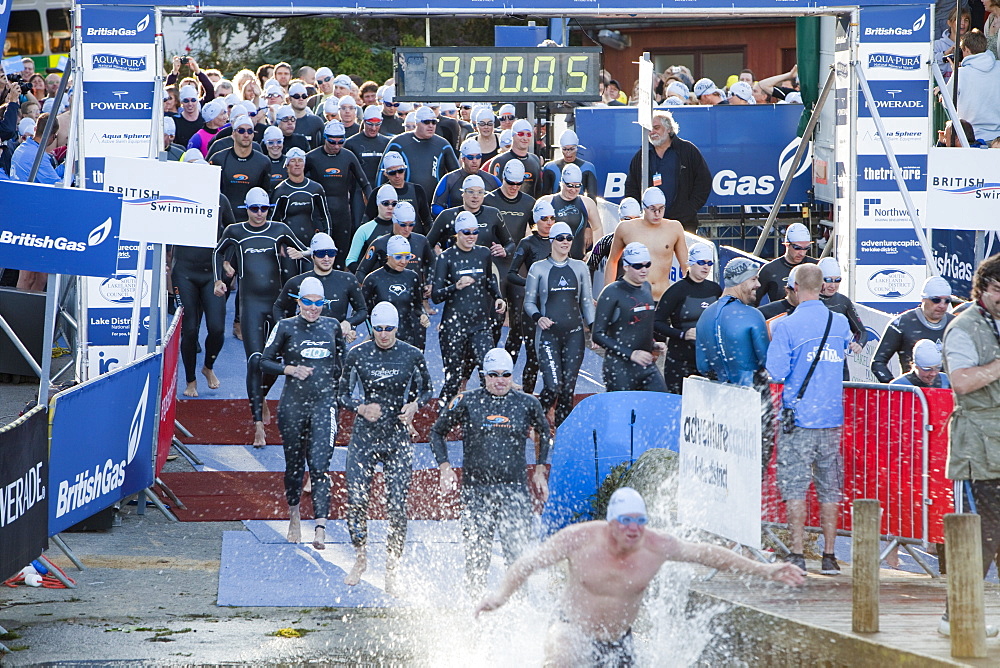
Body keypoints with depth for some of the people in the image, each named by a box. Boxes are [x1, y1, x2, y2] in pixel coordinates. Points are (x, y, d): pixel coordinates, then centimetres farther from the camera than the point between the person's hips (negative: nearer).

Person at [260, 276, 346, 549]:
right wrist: (290, 369, -11)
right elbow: (265, 361, 4)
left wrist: (341, 389, 9)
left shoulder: (332, 326, 7)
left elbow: (343, 361, 21)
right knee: (294, 463, 10)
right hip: (293, 403, 0)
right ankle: (294, 515, 32)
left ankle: (320, 526, -18)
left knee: (319, 463, -11)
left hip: (324, 403, 0)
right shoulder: (286, 327, 1)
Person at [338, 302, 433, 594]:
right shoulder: (357, 354, -3)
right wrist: (361, 407, -18)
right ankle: (360, 558, 21)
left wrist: (414, 404, -10)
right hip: (364, 437, 0)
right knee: (356, 501, -5)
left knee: (397, 505, -5)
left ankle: (391, 572, 5)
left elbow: (426, 389, 11)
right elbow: (343, 395, 3)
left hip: (398, 439, 0)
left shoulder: (412, 356, -3)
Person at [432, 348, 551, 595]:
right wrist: (444, 467, 3)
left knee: (519, 550, -8)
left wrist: (539, 471, 18)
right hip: (476, 488, 0)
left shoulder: (527, 403, 5)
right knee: (476, 551, 2)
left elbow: (544, 433, 23)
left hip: (514, 490, 0)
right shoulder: (467, 402, 1)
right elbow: (437, 431, 13)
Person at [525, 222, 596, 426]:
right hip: (548, 334, -3)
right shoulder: (539, 268, 2)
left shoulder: (580, 267, 10)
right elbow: (529, 302, 5)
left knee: (568, 388, 0)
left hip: (574, 334, 3)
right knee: (553, 386, -14)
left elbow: (587, 302, 14)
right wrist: (538, 318, -15)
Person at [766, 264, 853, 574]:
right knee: (829, 490, 8)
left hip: (798, 418, -4)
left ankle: (797, 554, -4)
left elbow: (777, 372, -12)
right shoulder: (840, 323, 4)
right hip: (832, 418, 4)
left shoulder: (786, 326, -10)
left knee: (795, 487, 0)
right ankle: (829, 556, 9)